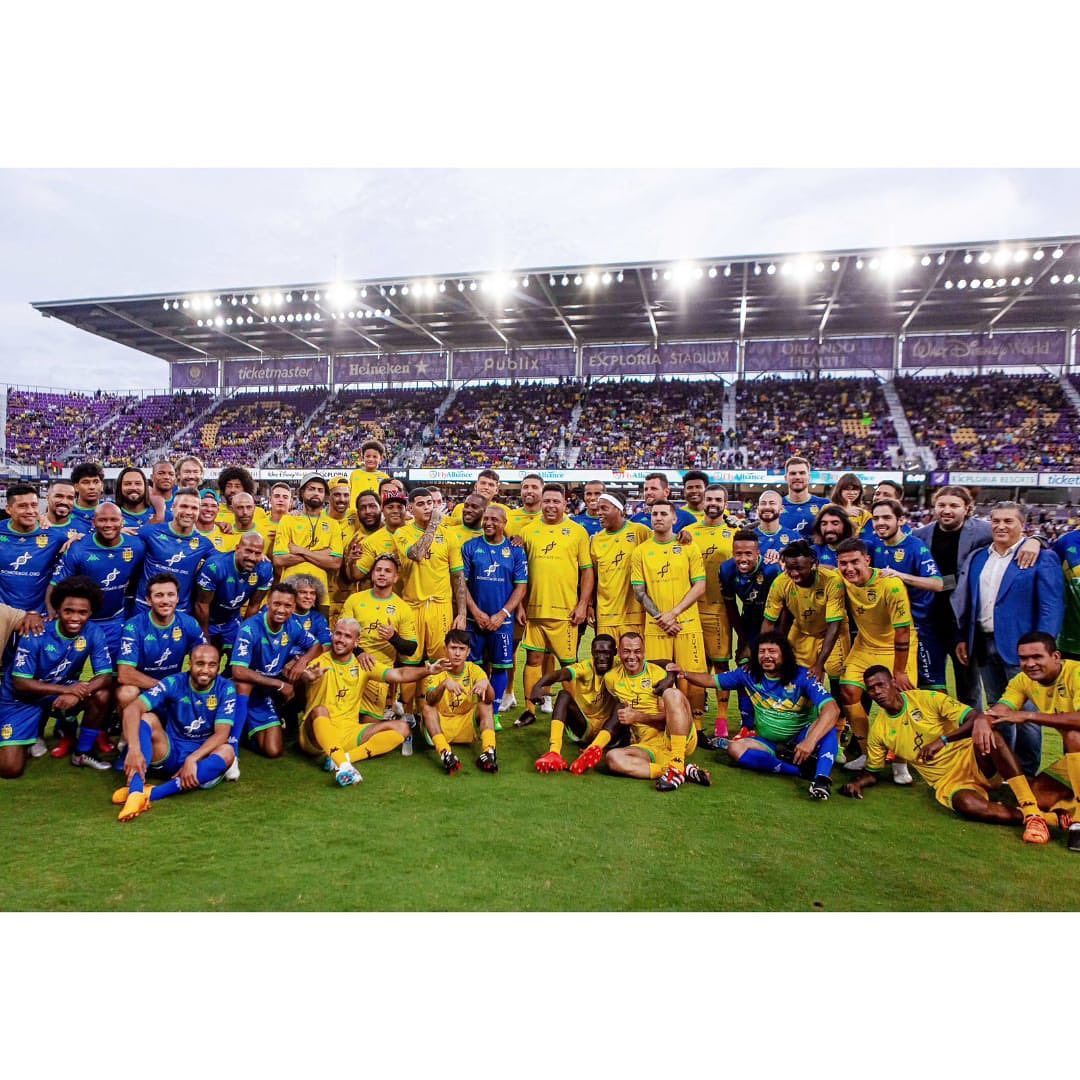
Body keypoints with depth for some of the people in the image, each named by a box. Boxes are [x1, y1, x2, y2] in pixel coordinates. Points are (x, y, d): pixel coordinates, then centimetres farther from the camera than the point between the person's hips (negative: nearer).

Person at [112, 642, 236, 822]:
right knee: (147, 718, -24)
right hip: (169, 753, 1)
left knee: (227, 752, -33)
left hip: (201, 757, 0)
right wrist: (134, 749, -38)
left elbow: (221, 734, -16)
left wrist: (192, 759, -31)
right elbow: (132, 709, -23)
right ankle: (136, 792, -42)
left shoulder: (225, 689, -10)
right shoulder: (174, 683, -11)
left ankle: (151, 794, -38)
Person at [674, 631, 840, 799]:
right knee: (734, 748, -25)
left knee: (826, 724, -31)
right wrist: (684, 673, -14)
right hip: (768, 743, 4)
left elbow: (832, 709, -30)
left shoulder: (802, 676, -17)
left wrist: (810, 741, -45)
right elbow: (712, 680, 4)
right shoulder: (749, 674, -5)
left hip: (800, 740, -3)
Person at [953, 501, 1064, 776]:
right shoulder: (977, 558, 11)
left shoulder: (1042, 558, -6)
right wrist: (963, 638, 9)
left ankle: (1026, 773, 17)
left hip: (1019, 648, -5)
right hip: (984, 645, 6)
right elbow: (966, 602, 14)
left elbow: (1052, 607, -12)